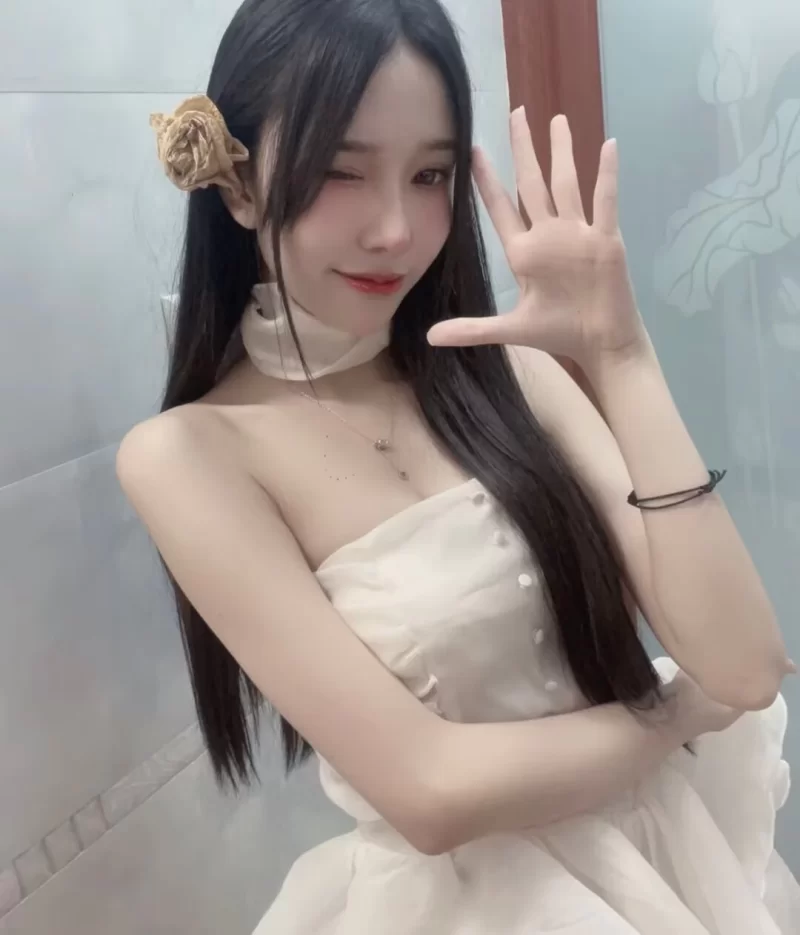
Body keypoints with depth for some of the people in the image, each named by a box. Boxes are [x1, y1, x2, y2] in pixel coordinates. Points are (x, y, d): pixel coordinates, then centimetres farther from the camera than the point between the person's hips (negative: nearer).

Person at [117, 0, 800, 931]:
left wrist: (620, 355, -21)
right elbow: (429, 791, -23)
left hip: (671, 852, 4)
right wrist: (684, 712, -10)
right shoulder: (188, 454, -17)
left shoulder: (504, 369, -7)